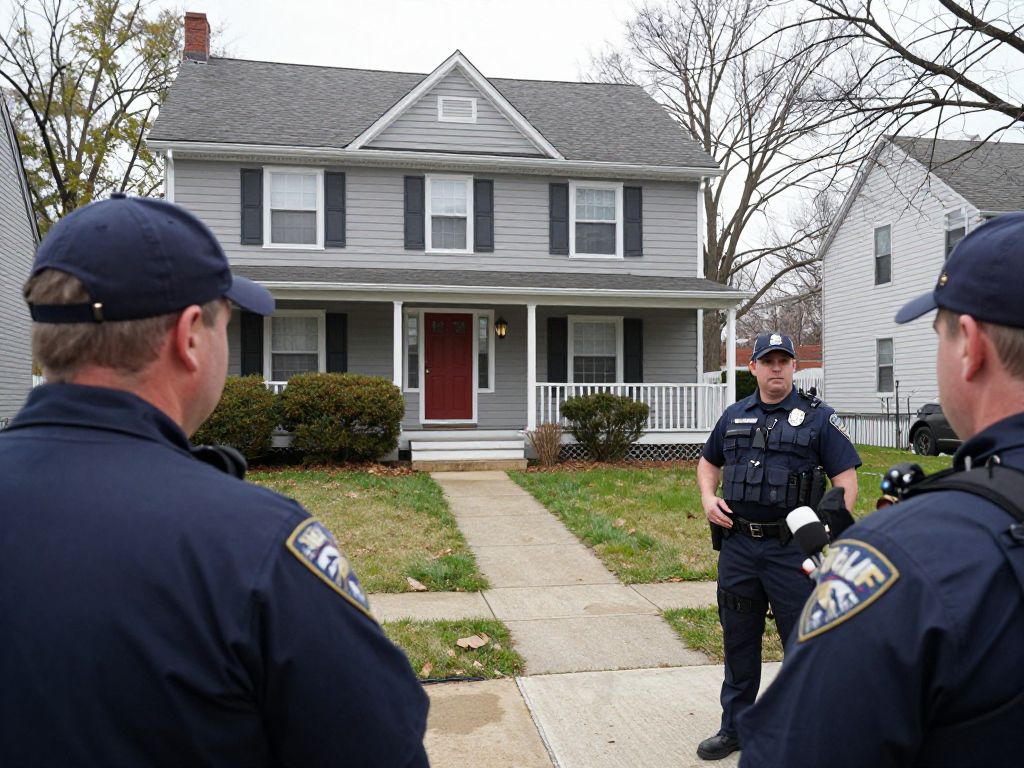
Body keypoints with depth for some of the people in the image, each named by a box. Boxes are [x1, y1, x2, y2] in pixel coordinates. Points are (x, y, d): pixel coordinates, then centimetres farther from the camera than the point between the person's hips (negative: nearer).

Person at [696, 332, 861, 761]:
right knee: (738, 641, 15)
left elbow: (846, 480, -6)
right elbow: (708, 462, 23)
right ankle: (735, 728, 30)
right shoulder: (734, 416, 10)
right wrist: (708, 497, 4)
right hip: (737, 545, 5)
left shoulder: (817, 417, -3)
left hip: (791, 548, -4)